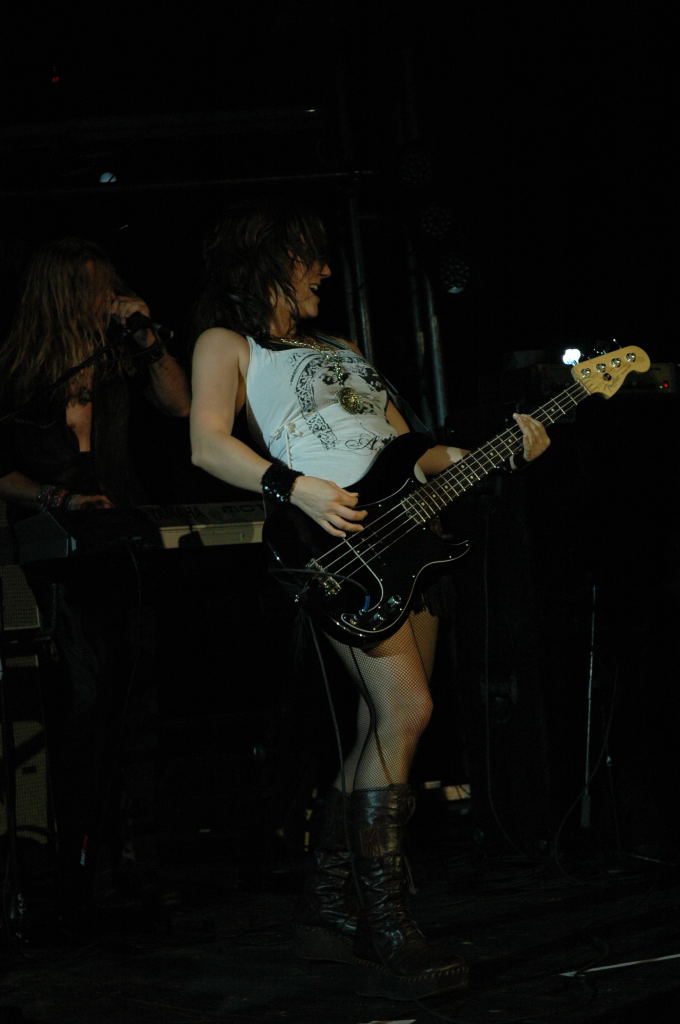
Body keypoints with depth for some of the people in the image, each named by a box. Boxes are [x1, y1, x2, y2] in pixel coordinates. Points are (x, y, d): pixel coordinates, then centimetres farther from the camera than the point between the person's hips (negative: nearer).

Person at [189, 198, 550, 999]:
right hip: (334, 542, -8)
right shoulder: (227, 343, 9)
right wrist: (297, 490, -22)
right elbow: (207, 444, -8)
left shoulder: (339, 351, 30)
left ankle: (329, 907, 15)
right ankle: (385, 940, -18)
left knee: (382, 728, 4)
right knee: (404, 710, -20)